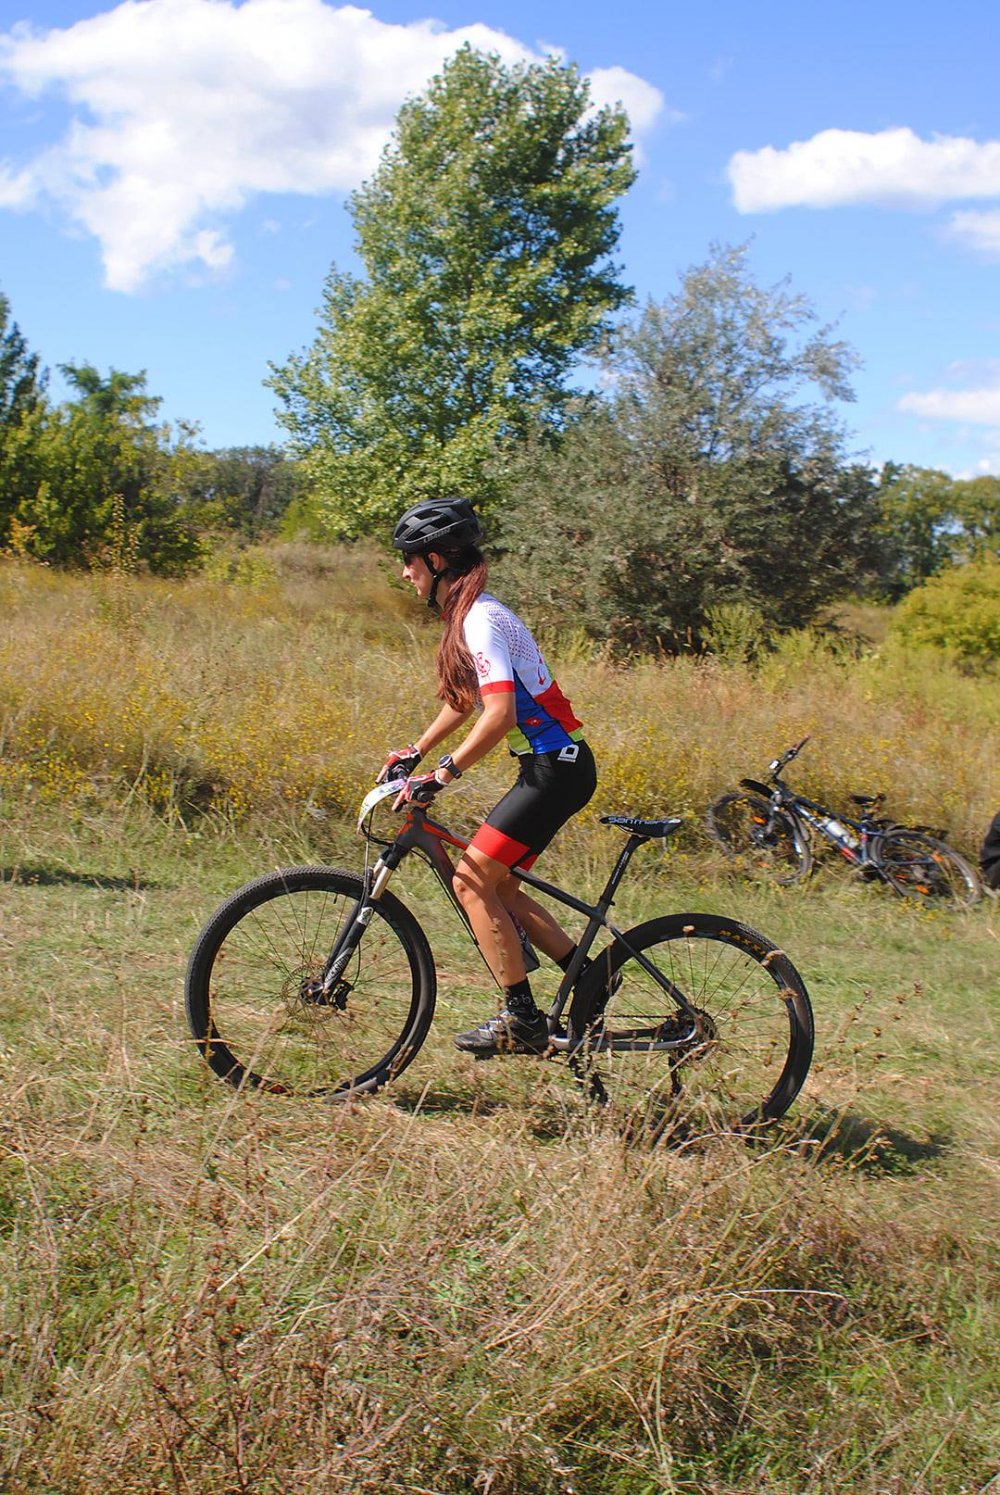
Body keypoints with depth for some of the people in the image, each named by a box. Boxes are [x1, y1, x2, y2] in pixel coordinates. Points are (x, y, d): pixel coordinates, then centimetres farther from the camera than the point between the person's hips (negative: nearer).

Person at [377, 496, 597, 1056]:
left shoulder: (481, 620, -17)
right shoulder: (467, 614, 14)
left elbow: (500, 714, -27)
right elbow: (464, 700, 26)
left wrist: (441, 775, -25)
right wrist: (415, 752, 26)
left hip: (557, 766, -10)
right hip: (551, 764, 10)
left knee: (472, 879, -7)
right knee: (497, 886, 13)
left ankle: (523, 1021, -1)